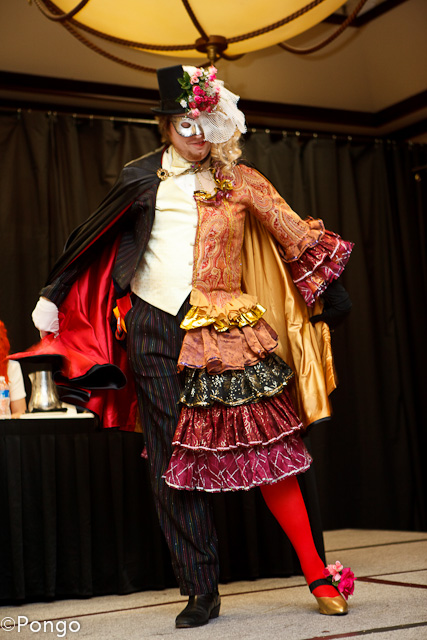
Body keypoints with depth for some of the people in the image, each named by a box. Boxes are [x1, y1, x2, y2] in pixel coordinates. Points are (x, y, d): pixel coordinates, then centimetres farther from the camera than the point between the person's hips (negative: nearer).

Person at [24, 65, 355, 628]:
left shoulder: (238, 181, 10)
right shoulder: (141, 179, 10)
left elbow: (294, 235, 10)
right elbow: (92, 241, 19)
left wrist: (329, 292, 8)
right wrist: (55, 296, 22)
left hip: (224, 329, -1)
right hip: (154, 330, 1)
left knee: (265, 445, -8)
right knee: (175, 461, 1)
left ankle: (317, 574, 2)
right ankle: (201, 591, 9)